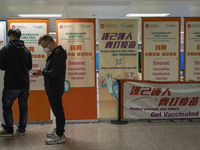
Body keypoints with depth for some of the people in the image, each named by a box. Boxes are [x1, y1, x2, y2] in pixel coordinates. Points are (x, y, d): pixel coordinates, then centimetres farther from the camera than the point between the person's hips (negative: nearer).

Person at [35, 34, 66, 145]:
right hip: (53, 87, 10)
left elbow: (55, 72, -25)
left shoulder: (57, 54, -18)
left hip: (55, 88, -10)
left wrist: (43, 72, -11)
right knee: (57, 109, 18)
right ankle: (58, 130, 31)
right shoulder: (55, 53, 15)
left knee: (58, 110, -3)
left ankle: (60, 136, 6)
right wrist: (43, 72, 3)